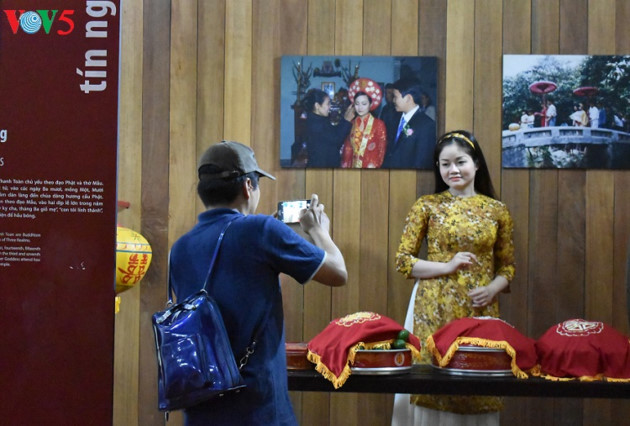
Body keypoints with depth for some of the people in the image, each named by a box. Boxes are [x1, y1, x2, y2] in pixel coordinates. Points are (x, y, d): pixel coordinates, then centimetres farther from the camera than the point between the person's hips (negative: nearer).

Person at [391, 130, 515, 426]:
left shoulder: (497, 210, 7)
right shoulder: (427, 206, 2)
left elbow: (507, 266, 12)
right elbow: (403, 261, -1)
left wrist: (492, 289, -8)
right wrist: (447, 266, -12)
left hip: (481, 310, 2)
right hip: (435, 308, -1)